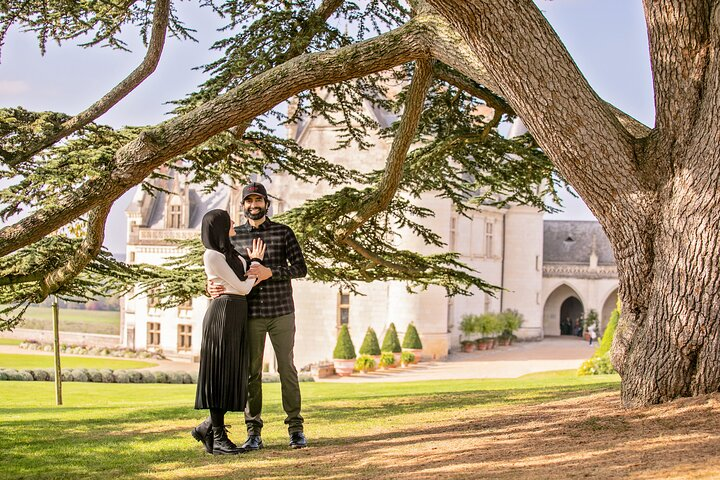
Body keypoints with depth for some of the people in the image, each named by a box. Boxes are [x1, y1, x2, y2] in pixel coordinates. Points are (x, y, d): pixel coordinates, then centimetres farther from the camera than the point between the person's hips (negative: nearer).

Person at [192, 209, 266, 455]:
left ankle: (207, 429, 16)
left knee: (234, 376, 8)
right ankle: (218, 439, -5)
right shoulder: (212, 256, -11)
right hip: (223, 313, -9)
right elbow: (242, 287, -9)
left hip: (239, 315, 9)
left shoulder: (231, 254, 18)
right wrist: (256, 263, 4)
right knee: (220, 374, -7)